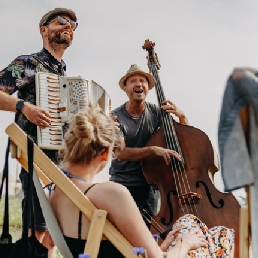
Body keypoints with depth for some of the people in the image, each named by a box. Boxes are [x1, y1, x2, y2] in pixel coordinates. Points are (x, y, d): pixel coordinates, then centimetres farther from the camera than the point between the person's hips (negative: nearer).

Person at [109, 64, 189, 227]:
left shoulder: (156, 112, -2)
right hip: (122, 184, -2)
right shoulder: (116, 117, -11)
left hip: (148, 185, 2)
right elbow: (120, 153, -23)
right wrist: (153, 149, -34)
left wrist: (181, 116, -13)